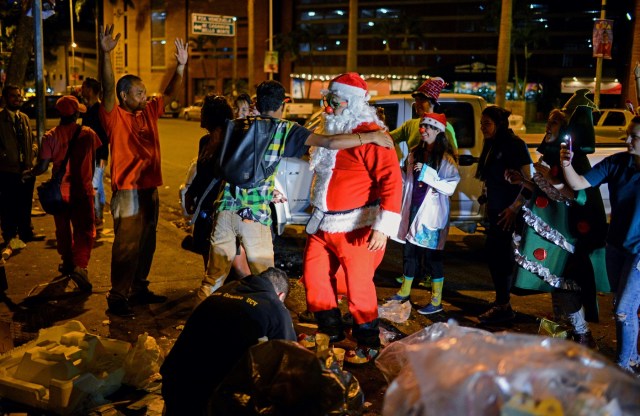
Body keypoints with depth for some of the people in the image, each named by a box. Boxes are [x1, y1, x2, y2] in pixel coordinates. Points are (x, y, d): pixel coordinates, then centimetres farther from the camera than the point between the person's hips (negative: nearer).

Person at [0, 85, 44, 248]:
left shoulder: (24, 118, 13)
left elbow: (31, 139, 19)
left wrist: (33, 149, 1)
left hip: (27, 169, 6)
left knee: (26, 204, 15)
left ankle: (26, 232, 28)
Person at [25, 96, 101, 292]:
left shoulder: (50, 136, -9)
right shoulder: (88, 133, -5)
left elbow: (43, 167, -10)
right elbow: (95, 160, 6)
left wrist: (29, 173, 10)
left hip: (60, 191, 1)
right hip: (83, 190, -1)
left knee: (63, 229, 19)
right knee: (84, 231, -1)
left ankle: (68, 263, 34)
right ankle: (79, 266, -21)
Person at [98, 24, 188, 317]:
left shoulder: (149, 112, 11)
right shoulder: (114, 117, -8)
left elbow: (169, 93, 13)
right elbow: (108, 88, -23)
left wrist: (181, 66, 1)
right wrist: (105, 54, -36)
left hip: (150, 188, 7)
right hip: (127, 191, -7)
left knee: (146, 244, 15)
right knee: (126, 246, -5)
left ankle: (139, 289, 28)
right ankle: (117, 298, 4)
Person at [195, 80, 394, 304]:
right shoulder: (285, 129, -2)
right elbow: (329, 142, -12)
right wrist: (371, 137, -5)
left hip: (226, 208, 5)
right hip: (254, 214, -4)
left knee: (215, 274, 17)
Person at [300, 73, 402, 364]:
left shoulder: (370, 134, -16)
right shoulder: (332, 132, 13)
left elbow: (391, 179, -23)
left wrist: (383, 225, -29)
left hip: (356, 226, -9)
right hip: (323, 224, 9)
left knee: (358, 286, -2)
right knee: (313, 277, 15)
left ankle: (368, 343, 16)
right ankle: (331, 330, 33)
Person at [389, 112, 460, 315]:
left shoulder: (446, 157, -9)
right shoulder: (415, 153, 10)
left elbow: (450, 187, -17)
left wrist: (427, 173, -22)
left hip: (432, 212, -6)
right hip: (413, 209, 6)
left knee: (432, 255, 0)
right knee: (409, 251, 16)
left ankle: (436, 301, 11)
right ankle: (404, 291, 33)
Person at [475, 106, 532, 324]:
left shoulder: (515, 145, -13)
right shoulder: (491, 145, 12)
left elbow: (528, 179, -18)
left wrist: (515, 207, -22)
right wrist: (486, 197, 12)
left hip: (508, 211, -9)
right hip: (495, 208, 9)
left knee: (499, 254, -6)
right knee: (493, 252, 12)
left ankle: (503, 306, 3)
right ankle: (501, 301, 25)